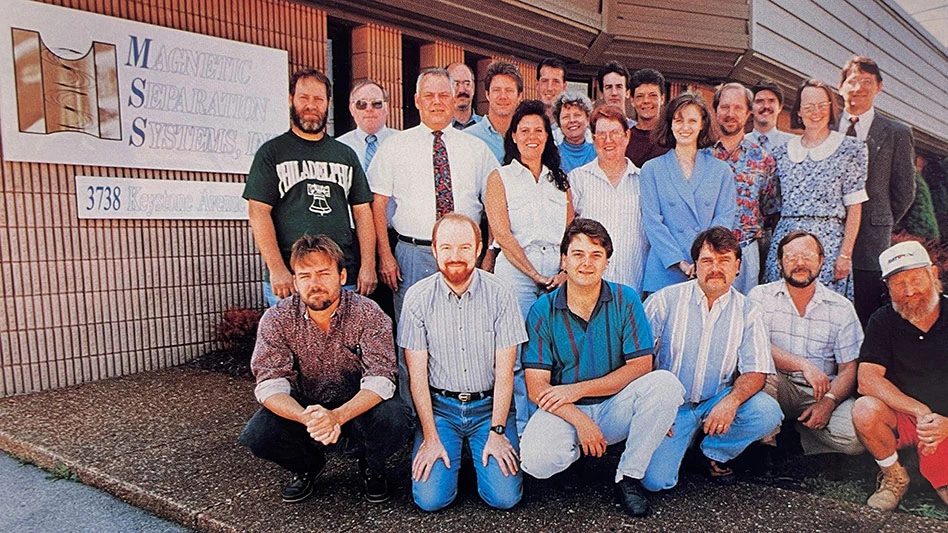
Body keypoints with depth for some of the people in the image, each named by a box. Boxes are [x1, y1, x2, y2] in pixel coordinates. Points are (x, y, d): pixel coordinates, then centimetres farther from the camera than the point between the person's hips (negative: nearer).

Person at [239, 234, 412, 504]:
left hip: (358, 408, -2)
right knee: (257, 435, -24)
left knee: (394, 420, -31)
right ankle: (307, 465, 12)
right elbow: (270, 384, -18)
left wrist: (337, 416, -42)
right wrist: (307, 418, -39)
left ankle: (372, 466, 6)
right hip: (303, 407, 2)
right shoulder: (277, 318, -12)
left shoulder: (367, 314, -17)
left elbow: (380, 380, -24)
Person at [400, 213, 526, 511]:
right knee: (430, 499, -12)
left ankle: (479, 453, 17)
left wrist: (496, 431, -11)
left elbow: (504, 371, -5)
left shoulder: (499, 295, -6)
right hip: (439, 406, 0)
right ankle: (455, 451, 17)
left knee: (504, 496, -13)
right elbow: (417, 375, -5)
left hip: (489, 405, 0)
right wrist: (431, 438, -10)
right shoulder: (418, 298, -6)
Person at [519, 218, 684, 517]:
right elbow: (536, 387, -11)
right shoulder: (543, 311, -6)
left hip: (615, 408, 2)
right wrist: (580, 420, -26)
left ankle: (629, 477, -8)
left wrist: (579, 389, -16)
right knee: (537, 460, -31)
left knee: (665, 383, -26)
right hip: (563, 413, -1)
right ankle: (577, 449, 7)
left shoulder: (625, 300, -4)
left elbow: (640, 366, -9)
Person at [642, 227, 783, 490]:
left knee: (767, 412, -26)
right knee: (655, 480, -20)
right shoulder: (665, 300, -4)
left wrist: (732, 400, -25)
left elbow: (755, 371, -4)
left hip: (717, 402, 3)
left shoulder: (748, 311, 2)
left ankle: (714, 452, 3)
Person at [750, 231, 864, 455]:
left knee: (857, 438, -25)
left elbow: (849, 368, 1)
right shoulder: (761, 296, 1)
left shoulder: (841, 308, 6)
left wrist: (828, 401, -17)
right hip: (779, 385, -2)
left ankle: (802, 432, 7)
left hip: (823, 392, 2)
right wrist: (803, 365, -24)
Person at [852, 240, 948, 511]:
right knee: (865, 411, -32)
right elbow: (867, 380, -15)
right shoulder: (883, 321, -4)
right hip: (902, 418, 0)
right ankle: (894, 476, -4)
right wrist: (922, 413, -24)